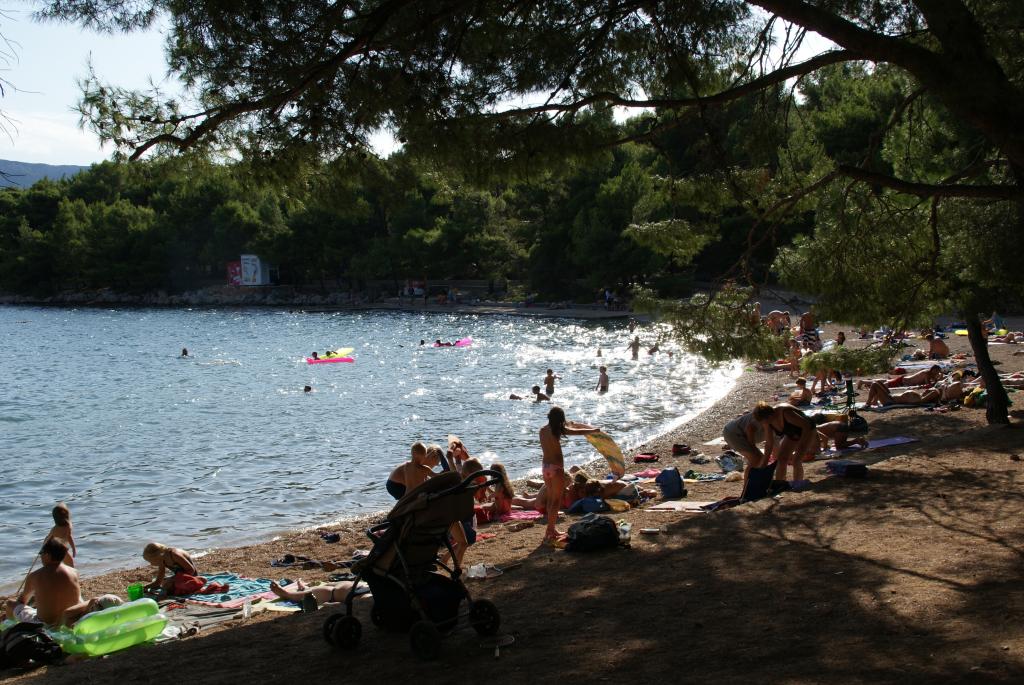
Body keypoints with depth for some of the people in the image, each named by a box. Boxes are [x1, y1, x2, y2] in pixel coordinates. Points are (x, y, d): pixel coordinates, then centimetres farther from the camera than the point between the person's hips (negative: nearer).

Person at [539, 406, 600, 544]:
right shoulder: (558, 430, -14)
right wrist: (594, 430, 9)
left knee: (550, 499, 18)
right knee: (556, 501, -1)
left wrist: (569, 424, 40)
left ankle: (551, 530, 26)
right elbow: (579, 432, -7)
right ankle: (550, 534, -3)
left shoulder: (543, 430, 5)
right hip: (556, 467, -7)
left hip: (545, 466, 7)